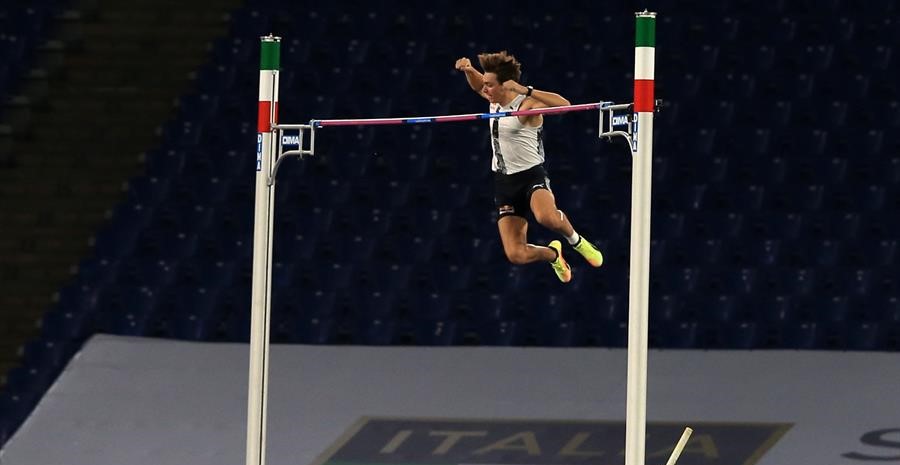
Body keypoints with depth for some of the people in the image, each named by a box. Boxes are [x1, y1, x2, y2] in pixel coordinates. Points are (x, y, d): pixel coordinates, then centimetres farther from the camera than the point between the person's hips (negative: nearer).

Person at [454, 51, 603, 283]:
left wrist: (524, 90, -39)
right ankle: (553, 254, 27)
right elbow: (477, 86, 30)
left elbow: (563, 104, -33)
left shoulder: (526, 105, -15)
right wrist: (468, 70, 8)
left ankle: (576, 240, -6)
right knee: (516, 255, -7)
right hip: (504, 183, 6)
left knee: (547, 218, -41)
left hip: (532, 176, -6)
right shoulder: (494, 100, 6)